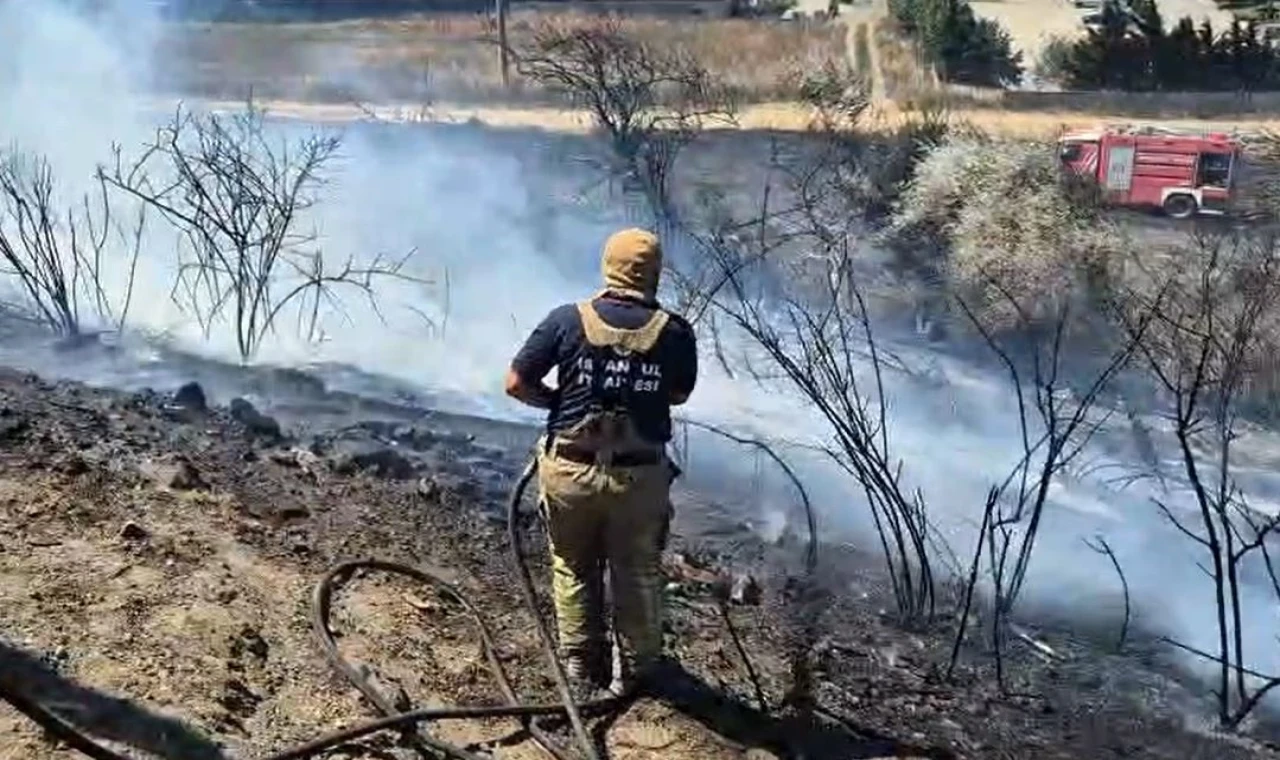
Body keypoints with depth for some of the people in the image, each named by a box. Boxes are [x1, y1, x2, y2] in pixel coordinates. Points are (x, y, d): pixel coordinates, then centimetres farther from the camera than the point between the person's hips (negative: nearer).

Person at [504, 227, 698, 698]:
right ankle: (632, 671, 34)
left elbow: (516, 384, -6)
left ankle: (581, 668, 33)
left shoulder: (568, 320, -9)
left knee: (574, 570, 21)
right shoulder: (674, 332, -8)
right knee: (638, 575, 19)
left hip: (570, 470, 0)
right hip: (639, 476, 0)